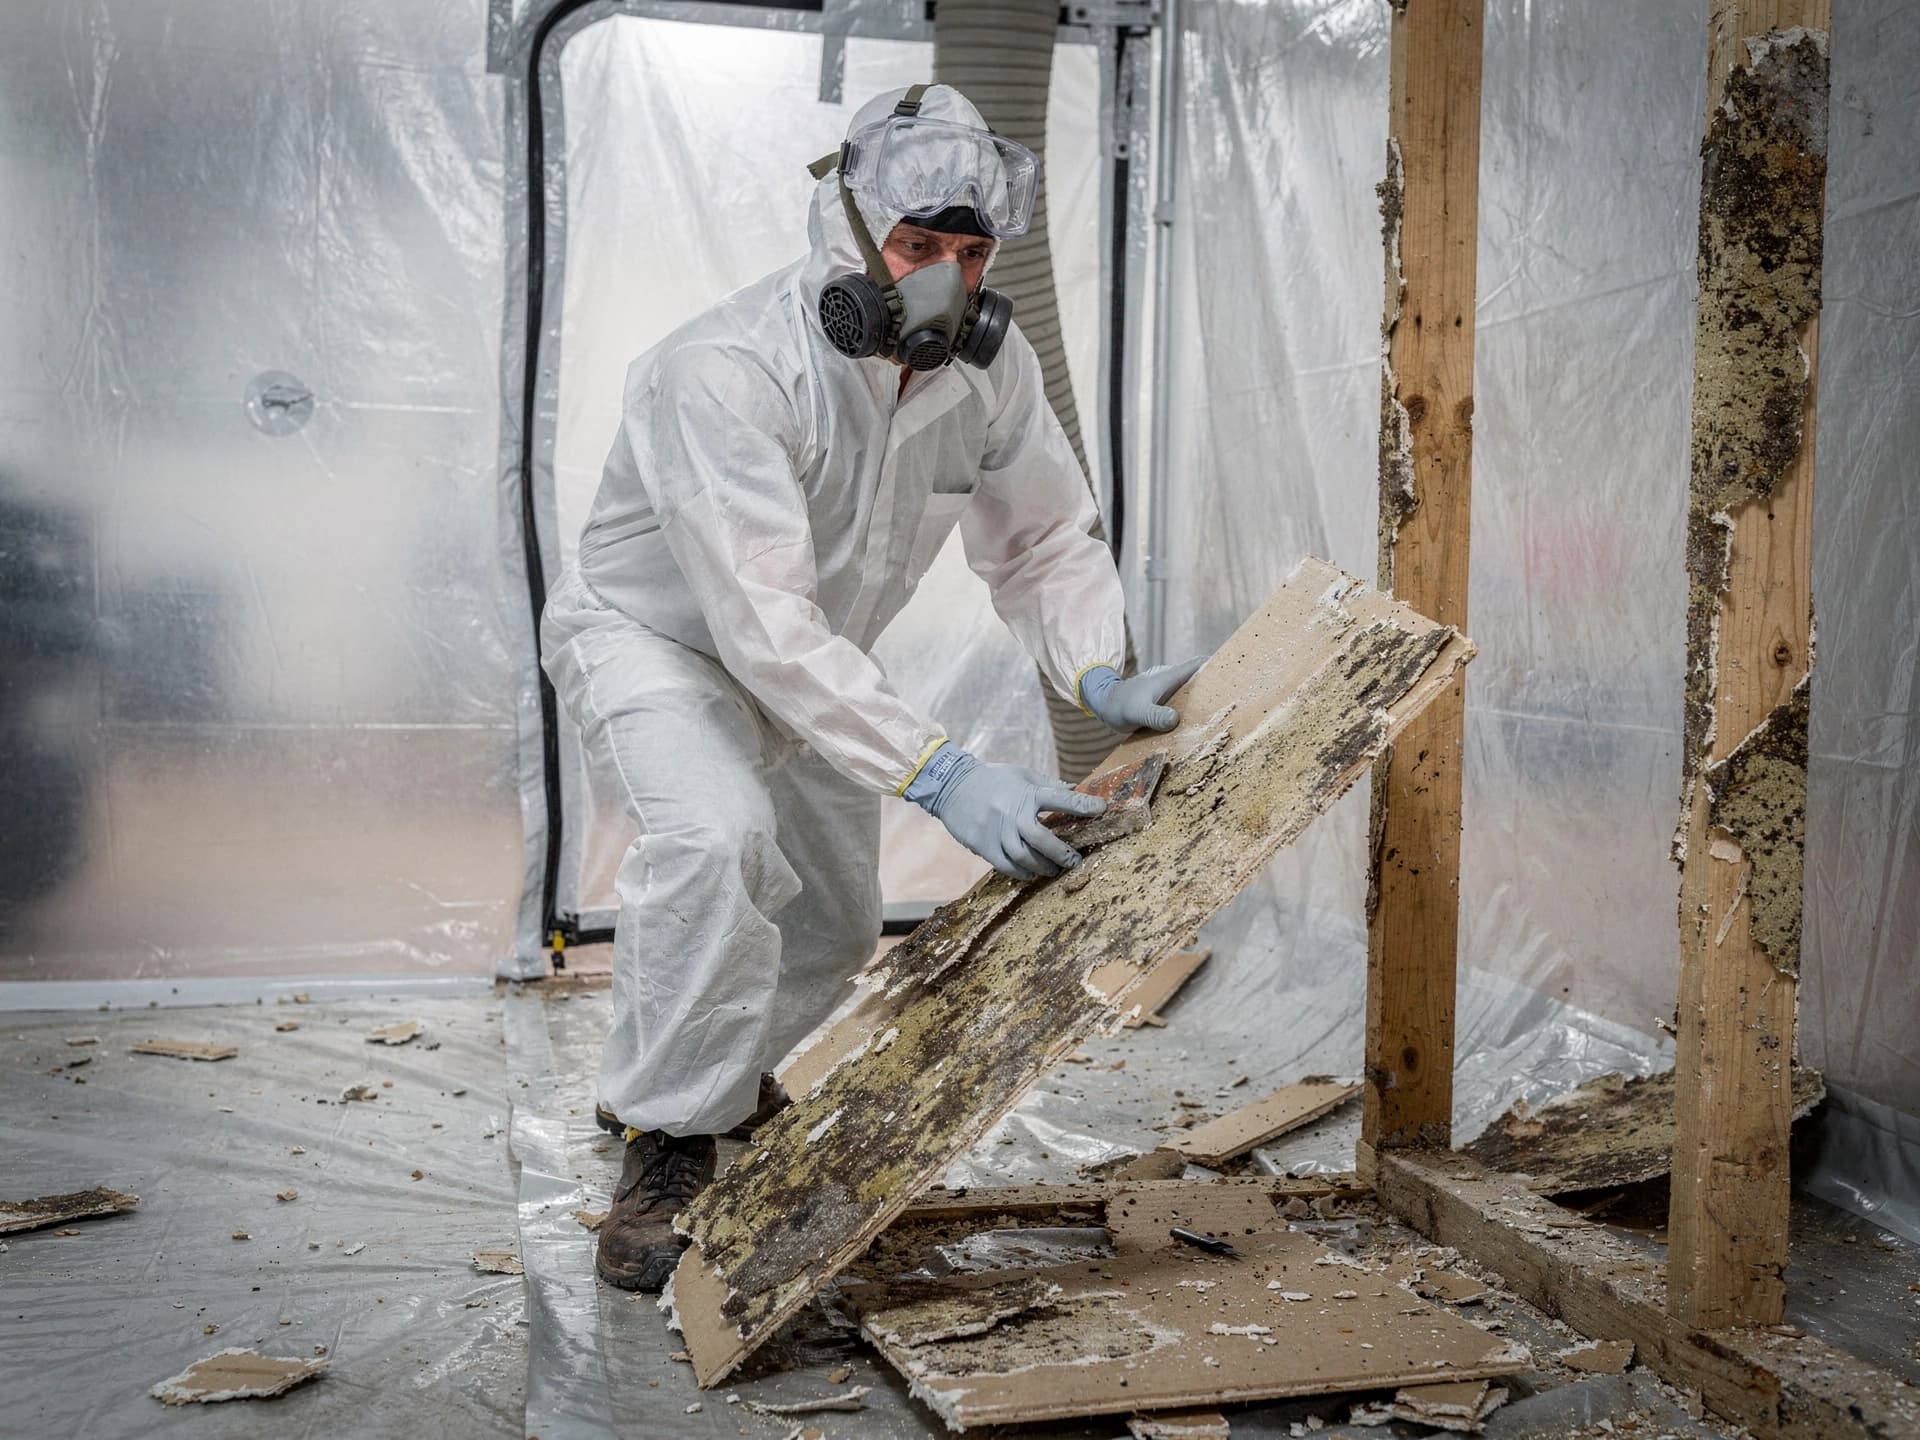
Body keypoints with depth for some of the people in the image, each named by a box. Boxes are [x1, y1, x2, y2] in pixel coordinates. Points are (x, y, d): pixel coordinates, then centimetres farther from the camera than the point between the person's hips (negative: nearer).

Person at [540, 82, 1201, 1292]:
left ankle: (727, 1078, 48)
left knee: (836, 931, 16)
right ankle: (670, 1147, -16)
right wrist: (940, 773, -48)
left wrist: (1098, 675, -24)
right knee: (719, 836, -35)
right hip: (654, 633, -6)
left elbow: (1046, 541, -5)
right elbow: (765, 624, -42)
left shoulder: (990, 365, -17)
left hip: (813, 663, 6)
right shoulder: (726, 372, -36)